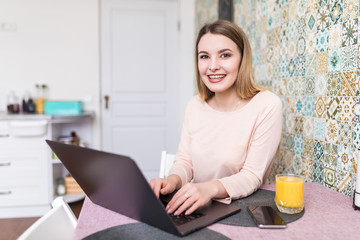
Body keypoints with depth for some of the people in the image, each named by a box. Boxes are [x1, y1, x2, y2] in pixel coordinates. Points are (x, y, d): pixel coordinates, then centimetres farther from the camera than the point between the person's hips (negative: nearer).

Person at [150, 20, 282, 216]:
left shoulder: (267, 106, -13)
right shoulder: (195, 105, 3)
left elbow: (252, 176, -14)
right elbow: (185, 160, 6)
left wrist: (211, 188, -32)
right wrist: (173, 180, -17)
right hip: (195, 207, 5)